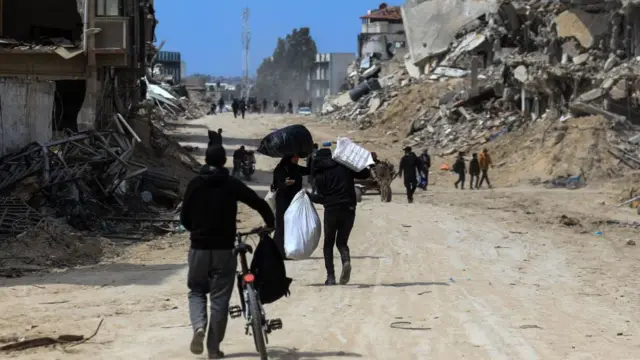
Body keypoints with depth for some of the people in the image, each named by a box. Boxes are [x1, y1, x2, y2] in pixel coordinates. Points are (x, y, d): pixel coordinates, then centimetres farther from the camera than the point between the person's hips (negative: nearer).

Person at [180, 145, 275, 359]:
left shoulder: (195, 184, 0)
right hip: (224, 248, -1)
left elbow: (184, 218, 4)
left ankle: (199, 326, -10)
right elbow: (260, 204, -4)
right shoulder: (232, 184, -4)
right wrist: (270, 224, 15)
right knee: (220, 297, 6)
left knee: (196, 290, 17)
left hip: (199, 247, 1)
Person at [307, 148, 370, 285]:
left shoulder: (320, 174, 1)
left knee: (328, 243, 14)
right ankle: (346, 261, -19)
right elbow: (366, 174, 9)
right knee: (342, 242, 14)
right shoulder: (344, 166, 6)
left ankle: (330, 276, 3)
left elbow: (321, 197, -3)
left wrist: (310, 196, 14)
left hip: (331, 210, -2)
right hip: (349, 209, 2)